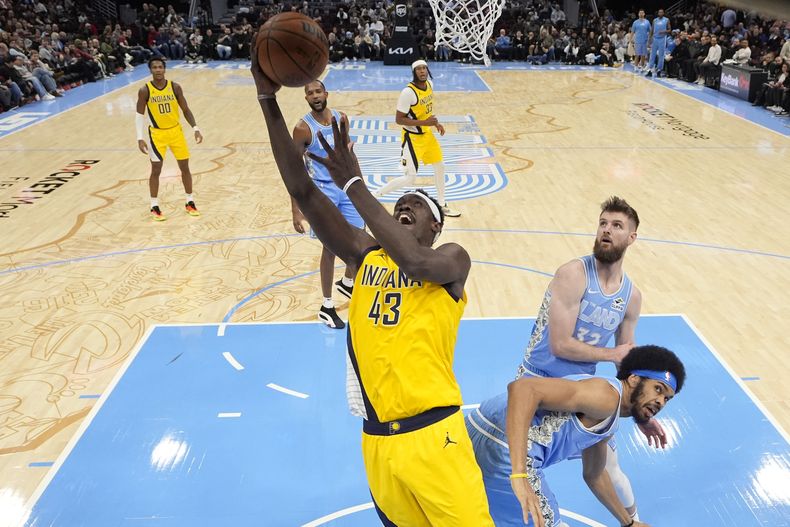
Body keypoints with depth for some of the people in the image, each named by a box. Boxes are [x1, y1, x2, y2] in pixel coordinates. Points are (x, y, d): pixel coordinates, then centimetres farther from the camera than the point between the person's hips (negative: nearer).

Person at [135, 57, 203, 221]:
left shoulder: (175, 87, -6)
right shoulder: (145, 90, -10)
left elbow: (185, 110, 1)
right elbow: (140, 115, -5)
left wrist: (195, 129, -9)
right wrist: (140, 138, -13)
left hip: (176, 131, 2)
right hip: (157, 133, -2)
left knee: (185, 167, 6)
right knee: (156, 170, 0)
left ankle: (190, 202, 19)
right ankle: (154, 207, 11)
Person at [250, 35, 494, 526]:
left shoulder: (453, 259, -3)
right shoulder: (365, 254, 7)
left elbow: (415, 262, -28)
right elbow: (303, 191, -1)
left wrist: (355, 184, -23)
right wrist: (269, 102, -8)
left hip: (431, 433, -4)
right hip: (377, 439, 5)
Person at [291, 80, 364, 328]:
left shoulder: (341, 119, 1)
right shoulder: (303, 128, -14)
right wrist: (295, 209, -16)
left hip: (347, 187, 5)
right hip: (322, 191, -5)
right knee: (331, 246, -3)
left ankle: (348, 283, 39)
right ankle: (326, 307, 11)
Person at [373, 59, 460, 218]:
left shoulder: (429, 84, 0)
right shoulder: (408, 92, -24)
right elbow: (399, 119, -22)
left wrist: (436, 123, 9)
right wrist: (424, 122, -28)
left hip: (427, 134, 8)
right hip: (412, 138, -8)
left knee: (439, 167, 17)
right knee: (410, 178, -8)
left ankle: (442, 206, 33)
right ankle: (374, 195, 5)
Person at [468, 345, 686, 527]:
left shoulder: (609, 421, 20)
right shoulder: (607, 395, -13)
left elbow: (594, 475, 38)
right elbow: (522, 388, -28)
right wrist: (519, 476, -32)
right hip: (500, 448, -11)